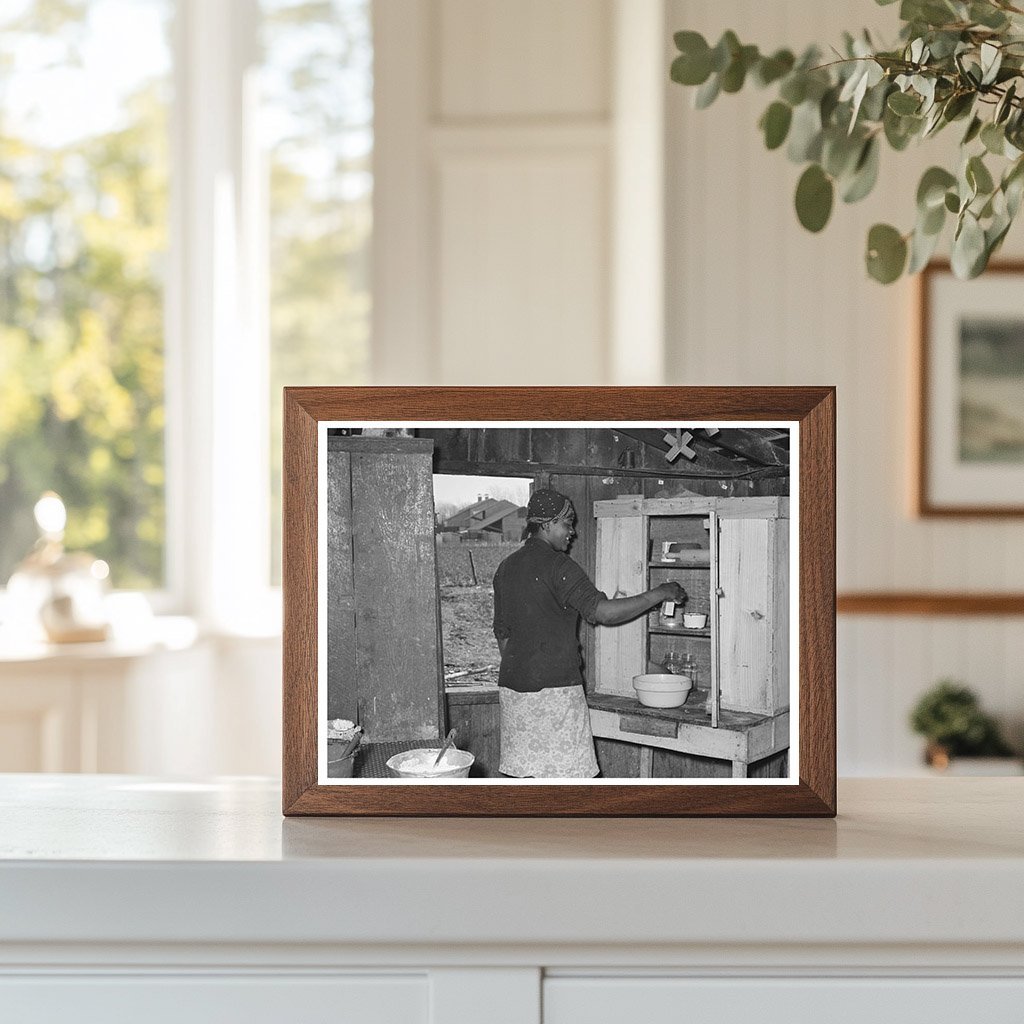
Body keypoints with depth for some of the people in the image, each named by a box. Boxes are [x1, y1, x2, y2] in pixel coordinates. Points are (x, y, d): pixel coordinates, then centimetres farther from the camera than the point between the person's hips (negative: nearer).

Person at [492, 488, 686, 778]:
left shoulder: (506, 568, 13)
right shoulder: (557, 567, -12)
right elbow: (602, 611, -20)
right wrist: (659, 594, -14)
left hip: (512, 688, 8)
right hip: (554, 688, -8)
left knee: (525, 775, 9)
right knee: (562, 775, -2)